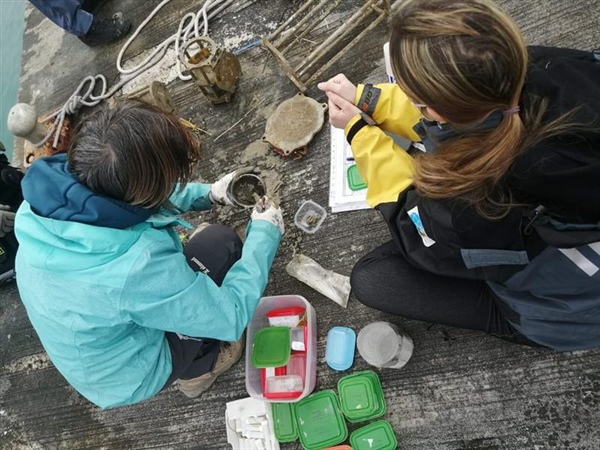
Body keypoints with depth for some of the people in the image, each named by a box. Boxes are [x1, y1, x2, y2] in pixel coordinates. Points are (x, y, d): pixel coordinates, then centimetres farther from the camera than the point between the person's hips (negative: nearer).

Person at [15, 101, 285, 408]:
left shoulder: (45, 196, -21)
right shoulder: (137, 266, -42)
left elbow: (132, 199, 1)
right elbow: (232, 317, -25)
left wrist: (209, 194, -2)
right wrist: (264, 232, -15)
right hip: (129, 379, -6)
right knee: (219, 243, -5)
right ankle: (197, 368, 14)